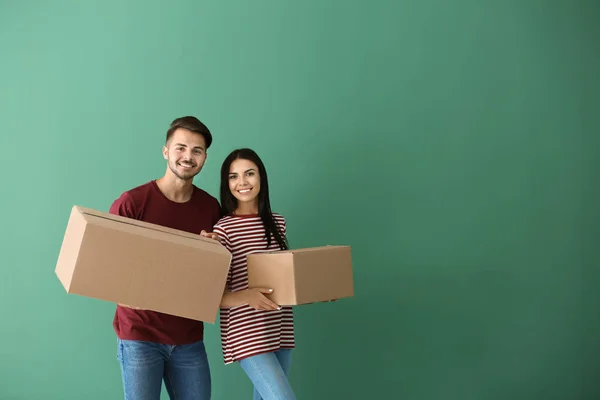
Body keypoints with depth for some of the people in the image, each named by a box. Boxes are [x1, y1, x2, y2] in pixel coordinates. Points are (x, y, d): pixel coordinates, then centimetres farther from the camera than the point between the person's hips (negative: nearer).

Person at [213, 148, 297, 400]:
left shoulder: (277, 223, 9)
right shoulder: (222, 229, -10)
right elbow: (216, 296, -11)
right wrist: (246, 296, -29)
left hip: (280, 331, 6)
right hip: (248, 336, -6)